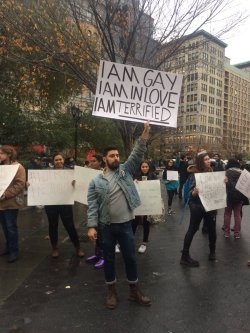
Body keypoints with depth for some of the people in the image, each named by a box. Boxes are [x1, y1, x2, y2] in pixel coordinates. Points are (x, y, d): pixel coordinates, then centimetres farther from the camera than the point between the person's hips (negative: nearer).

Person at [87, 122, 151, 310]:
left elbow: (137, 155, -8)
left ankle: (134, 291, 30)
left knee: (130, 258, 11)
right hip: (106, 226, 0)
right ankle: (112, 291, 33)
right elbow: (92, 206, -5)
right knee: (109, 259, 14)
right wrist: (92, 226, -13)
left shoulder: (126, 171, 2)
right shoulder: (96, 181, -2)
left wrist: (144, 137, -19)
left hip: (125, 224, 1)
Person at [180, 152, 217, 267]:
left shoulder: (210, 171, 3)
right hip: (197, 205, -6)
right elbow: (191, 192, -17)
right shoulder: (194, 174, -14)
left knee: (212, 228, 13)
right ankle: (185, 256, 9)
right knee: (192, 229, 0)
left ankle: (212, 252, 35)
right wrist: (194, 192, -39)